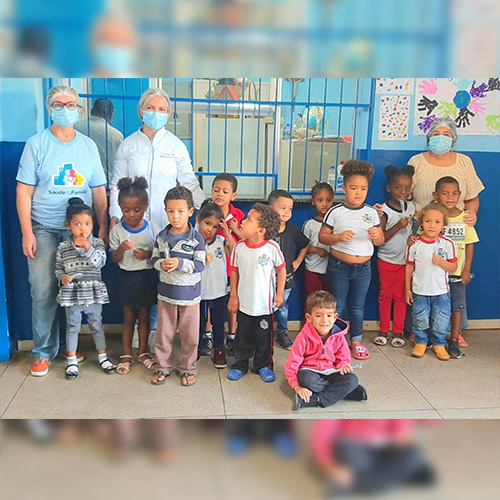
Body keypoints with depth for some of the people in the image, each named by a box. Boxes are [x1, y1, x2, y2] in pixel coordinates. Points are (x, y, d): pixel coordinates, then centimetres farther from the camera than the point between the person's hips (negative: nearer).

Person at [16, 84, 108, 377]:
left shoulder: (88, 146, 8)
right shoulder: (36, 144, 0)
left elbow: (99, 191, 8)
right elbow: (24, 191, -2)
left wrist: (103, 229, 2)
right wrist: (27, 233, -9)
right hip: (44, 230, -2)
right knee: (43, 292, -2)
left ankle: (69, 344, 25)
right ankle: (44, 352, 12)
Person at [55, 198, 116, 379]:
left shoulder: (97, 243, -4)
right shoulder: (63, 247, -1)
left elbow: (100, 262, -17)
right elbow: (58, 268, 7)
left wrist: (87, 246, -24)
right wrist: (62, 277, -13)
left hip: (93, 292, 0)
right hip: (71, 293, 0)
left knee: (97, 325, 12)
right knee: (73, 326, 10)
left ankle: (102, 357, 26)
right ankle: (72, 361, 21)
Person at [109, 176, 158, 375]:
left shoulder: (152, 229, -6)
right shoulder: (117, 230, -5)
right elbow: (113, 259, -2)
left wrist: (148, 254, -21)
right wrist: (121, 249, -23)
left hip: (147, 276, 0)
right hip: (127, 277, 0)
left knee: (144, 316, 11)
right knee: (128, 317, 10)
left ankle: (142, 352, 26)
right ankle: (126, 354, 22)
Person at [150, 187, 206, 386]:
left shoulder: (196, 238, -10)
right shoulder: (162, 237, 0)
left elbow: (199, 265, -13)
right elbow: (154, 259, 5)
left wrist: (180, 263, -27)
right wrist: (162, 263, -16)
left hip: (189, 294, -2)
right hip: (166, 292, 3)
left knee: (189, 334, 8)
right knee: (164, 332, 12)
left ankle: (188, 368, 25)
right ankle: (163, 366, 28)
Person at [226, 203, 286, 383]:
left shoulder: (272, 247, -14)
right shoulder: (239, 247, -7)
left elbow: (281, 269, -1)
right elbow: (234, 271, 3)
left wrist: (279, 294, -2)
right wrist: (233, 295, 3)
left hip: (265, 303, -2)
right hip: (244, 303, 2)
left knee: (264, 337, 12)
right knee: (243, 337, 15)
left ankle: (263, 365, 31)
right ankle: (240, 365, 32)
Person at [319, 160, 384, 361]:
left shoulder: (372, 212, 2)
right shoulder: (335, 212, -7)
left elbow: (380, 241, 6)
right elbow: (322, 237, -5)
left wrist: (377, 236, -16)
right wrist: (339, 237, -22)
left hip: (363, 268, 2)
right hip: (338, 266, -2)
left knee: (357, 306, 14)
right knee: (337, 306, 7)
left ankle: (356, 341, 29)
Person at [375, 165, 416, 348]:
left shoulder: (411, 206, 0)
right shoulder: (384, 211, -13)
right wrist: (398, 226, -27)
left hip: (405, 260, 3)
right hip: (386, 260, -3)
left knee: (400, 296, 8)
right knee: (385, 295, 7)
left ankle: (398, 331, 19)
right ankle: (384, 331, 19)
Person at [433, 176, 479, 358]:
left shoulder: (464, 218, -3)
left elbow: (470, 245, 1)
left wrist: (466, 271, -1)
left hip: (457, 272, 1)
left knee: (457, 306, 6)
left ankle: (454, 341, 18)